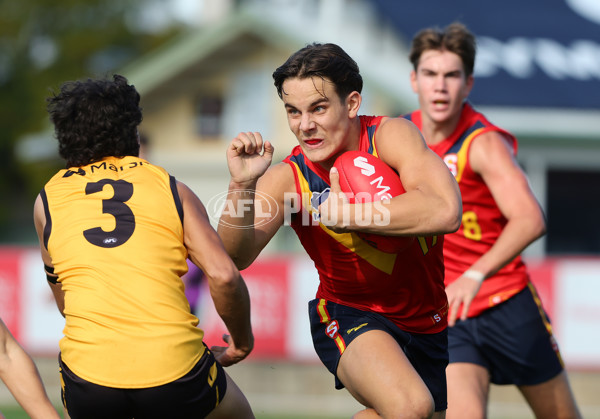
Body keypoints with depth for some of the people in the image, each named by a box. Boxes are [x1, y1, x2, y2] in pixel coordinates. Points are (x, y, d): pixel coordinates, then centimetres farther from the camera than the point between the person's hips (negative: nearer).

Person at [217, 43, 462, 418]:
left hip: (429, 324, 3)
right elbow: (235, 257, -24)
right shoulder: (288, 179, -13)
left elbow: (445, 212, -33)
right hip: (350, 317, -3)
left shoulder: (390, 135, -16)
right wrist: (242, 186, -40)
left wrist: (341, 214, -32)